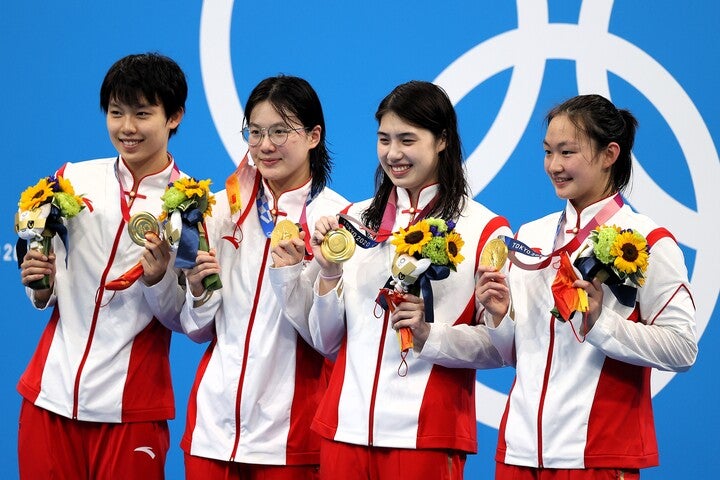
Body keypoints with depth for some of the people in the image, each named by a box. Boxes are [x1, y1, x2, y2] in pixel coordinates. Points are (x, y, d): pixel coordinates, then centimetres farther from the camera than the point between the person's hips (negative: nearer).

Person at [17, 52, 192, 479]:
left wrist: (158, 277, -20)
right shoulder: (73, 180, 6)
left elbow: (189, 322, -3)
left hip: (131, 408, -3)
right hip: (51, 395, 3)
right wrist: (41, 287, -5)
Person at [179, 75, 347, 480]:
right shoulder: (226, 207, 6)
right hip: (214, 419, 4)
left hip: (288, 427, -4)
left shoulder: (337, 217, -6)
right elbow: (199, 330, 12)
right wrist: (199, 290, -7)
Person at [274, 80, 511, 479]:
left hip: (424, 432, -4)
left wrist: (428, 335, -20)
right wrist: (329, 274, -4)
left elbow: (499, 347, -5)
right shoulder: (356, 219, 10)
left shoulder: (484, 229, -2)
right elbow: (326, 343, 12)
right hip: (346, 427, 4)